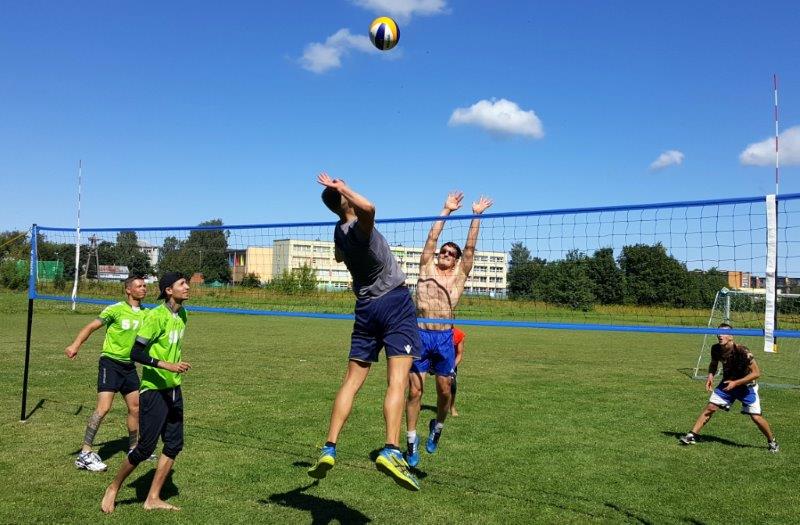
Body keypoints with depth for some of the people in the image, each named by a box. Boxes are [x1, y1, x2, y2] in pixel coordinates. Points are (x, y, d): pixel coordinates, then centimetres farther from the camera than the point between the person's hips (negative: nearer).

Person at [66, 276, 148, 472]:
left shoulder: (145, 313, 6)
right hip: (110, 362, -6)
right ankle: (85, 454, -6)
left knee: (136, 408, 11)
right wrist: (76, 344, -29)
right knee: (103, 407, -14)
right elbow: (91, 327, -15)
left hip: (129, 365, 7)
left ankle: (134, 448, 28)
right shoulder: (116, 309, -11)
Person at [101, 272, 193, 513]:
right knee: (146, 447, -3)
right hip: (154, 390, -8)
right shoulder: (157, 316, -17)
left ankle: (153, 499, 18)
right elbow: (136, 353, -22)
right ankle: (113, 489, 20)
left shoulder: (182, 314, 8)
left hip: (174, 389, 8)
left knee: (174, 444, 7)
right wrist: (167, 365, -29)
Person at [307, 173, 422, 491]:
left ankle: (329, 449, 6)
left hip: (366, 307, 7)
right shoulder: (358, 226, -14)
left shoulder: (339, 231, 10)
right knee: (397, 381, -12)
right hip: (395, 301, -7)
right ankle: (391, 451, -24)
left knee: (351, 382, 9)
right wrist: (342, 188, -22)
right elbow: (368, 208, -41)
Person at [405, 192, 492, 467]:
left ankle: (437, 427, 32)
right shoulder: (427, 268, 10)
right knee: (415, 390, -1)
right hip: (420, 335, -1)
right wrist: (446, 210, 8)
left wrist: (476, 216, 3)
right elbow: (432, 238, 7)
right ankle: (412, 441, 10)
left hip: (444, 337, 1)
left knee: (444, 391, 5)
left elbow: (470, 247, 5)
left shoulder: (459, 275, 10)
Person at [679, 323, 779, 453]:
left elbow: (756, 373, -24)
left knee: (756, 417, -7)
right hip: (727, 383, 4)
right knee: (710, 408, -5)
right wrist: (710, 376, -11)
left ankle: (772, 441, 19)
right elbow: (713, 364, 9)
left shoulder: (742, 351, -29)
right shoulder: (716, 349, -13)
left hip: (746, 385, -4)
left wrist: (735, 383, -27)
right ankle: (692, 435, -1)